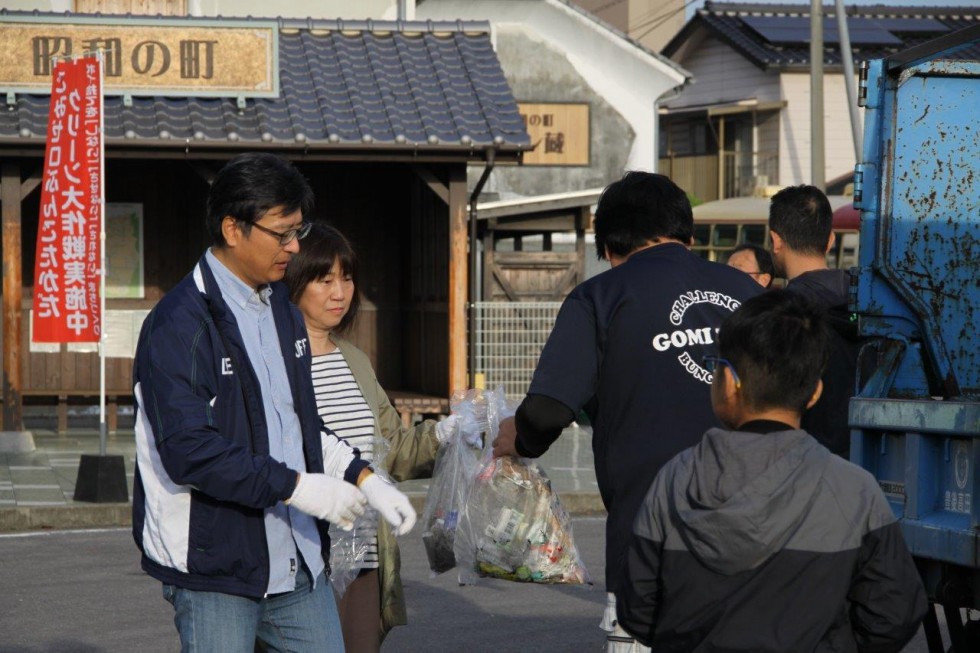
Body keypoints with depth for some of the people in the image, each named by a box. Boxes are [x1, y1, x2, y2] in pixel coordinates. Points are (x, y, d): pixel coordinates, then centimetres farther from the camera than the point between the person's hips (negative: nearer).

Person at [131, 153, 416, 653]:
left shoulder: (281, 308, 14)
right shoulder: (179, 325, -15)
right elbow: (188, 451, -23)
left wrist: (365, 480, 9)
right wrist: (298, 487, -23)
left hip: (298, 564, 8)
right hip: (214, 572, -8)